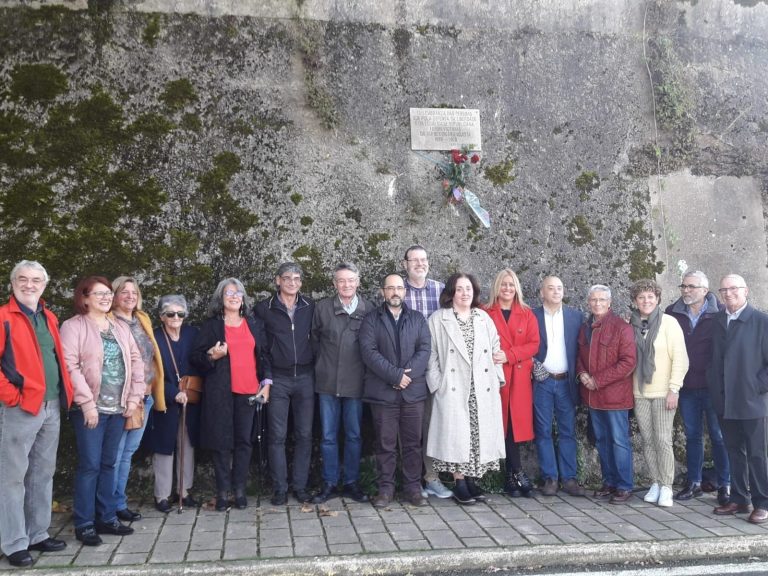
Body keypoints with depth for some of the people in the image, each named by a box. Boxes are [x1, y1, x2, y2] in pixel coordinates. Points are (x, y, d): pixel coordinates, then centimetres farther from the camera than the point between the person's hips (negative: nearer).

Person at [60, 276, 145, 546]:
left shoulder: (121, 328, 13)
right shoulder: (73, 326, -5)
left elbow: (136, 361, 12)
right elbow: (70, 366, -13)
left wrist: (134, 397, 2)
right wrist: (87, 403, -17)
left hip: (118, 407, 5)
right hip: (91, 408, -5)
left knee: (109, 464, 12)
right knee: (90, 465, -2)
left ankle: (107, 517, 22)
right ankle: (84, 524, 9)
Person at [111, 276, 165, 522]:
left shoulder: (142, 320, 16)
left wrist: (152, 391, 15)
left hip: (145, 396, 7)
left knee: (128, 451, 13)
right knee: (116, 453, -1)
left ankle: (119, 502, 23)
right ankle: (116, 504, 10)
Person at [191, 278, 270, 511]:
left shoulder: (255, 324, 14)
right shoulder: (211, 325, 7)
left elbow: (264, 355, 14)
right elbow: (195, 358, 5)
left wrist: (266, 382, 4)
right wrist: (212, 356, -14)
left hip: (249, 391, 2)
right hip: (220, 392, -2)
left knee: (244, 440, 2)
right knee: (222, 441, 0)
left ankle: (240, 489, 11)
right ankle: (223, 492, 8)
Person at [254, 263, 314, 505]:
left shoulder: (310, 307, 3)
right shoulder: (263, 309, -2)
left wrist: (314, 364, 5)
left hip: (305, 377, 2)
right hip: (277, 379, -2)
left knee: (304, 435, 5)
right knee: (277, 436, 2)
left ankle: (301, 485, 15)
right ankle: (280, 488, 11)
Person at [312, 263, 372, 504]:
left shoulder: (368, 309, -2)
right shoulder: (322, 307, 0)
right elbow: (314, 339, 9)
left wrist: (366, 370, 3)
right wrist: (324, 365, 8)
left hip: (355, 382, 0)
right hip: (327, 382, 0)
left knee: (354, 435, 9)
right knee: (328, 436, 8)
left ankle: (351, 483, 22)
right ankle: (330, 484, 19)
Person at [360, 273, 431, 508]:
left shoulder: (418, 319, 13)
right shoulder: (371, 319, 5)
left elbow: (424, 350, 2)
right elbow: (369, 352, -6)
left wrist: (407, 374, -12)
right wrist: (395, 375, -14)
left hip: (413, 391, 2)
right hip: (382, 391, -2)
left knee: (413, 442, 5)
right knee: (385, 442, 3)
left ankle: (413, 487, 15)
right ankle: (385, 488, 14)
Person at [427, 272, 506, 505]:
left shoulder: (484, 318, 12)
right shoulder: (438, 320, 1)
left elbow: (495, 350, 13)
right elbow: (431, 355, -1)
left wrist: (497, 379, 4)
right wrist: (437, 384, -8)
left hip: (483, 390, 4)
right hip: (453, 389, -3)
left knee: (480, 434, 5)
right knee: (457, 435, -3)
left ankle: (472, 479, 16)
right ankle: (459, 483, 7)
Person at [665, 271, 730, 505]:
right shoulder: (672, 312, 1)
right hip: (686, 386, 3)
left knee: (719, 436, 6)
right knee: (692, 436, 13)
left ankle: (724, 485, 18)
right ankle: (693, 483, 24)